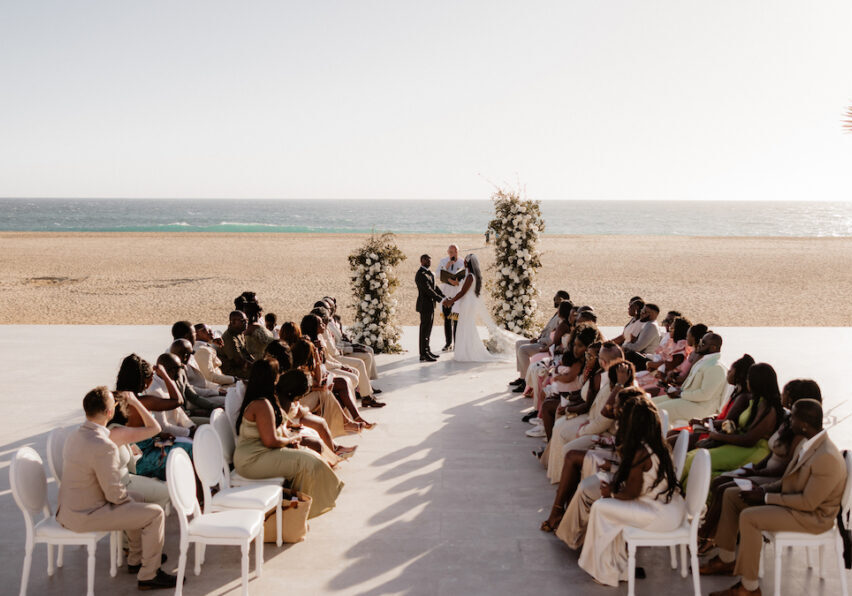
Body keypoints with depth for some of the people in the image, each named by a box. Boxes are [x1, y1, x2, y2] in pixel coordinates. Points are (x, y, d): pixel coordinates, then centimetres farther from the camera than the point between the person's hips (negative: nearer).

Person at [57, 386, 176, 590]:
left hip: (67, 511, 10)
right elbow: (115, 494, -21)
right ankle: (149, 575, 6)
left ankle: (136, 559, 36)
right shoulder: (103, 446, -26)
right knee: (155, 513, -5)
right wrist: (129, 500, 0)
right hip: (85, 517, -10)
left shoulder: (73, 437, 4)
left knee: (133, 501, 27)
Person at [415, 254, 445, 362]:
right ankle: (423, 355, -1)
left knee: (428, 329, 16)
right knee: (424, 330, -5)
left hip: (430, 305, 10)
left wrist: (444, 297, 3)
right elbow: (428, 290, -23)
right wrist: (441, 300, -22)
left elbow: (434, 287, 14)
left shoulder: (428, 272, 13)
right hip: (425, 305, -10)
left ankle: (427, 351, 25)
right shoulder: (421, 275, -19)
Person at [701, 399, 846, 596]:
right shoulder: (809, 442, 0)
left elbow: (808, 502, -27)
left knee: (748, 517, -28)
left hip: (812, 516, -10)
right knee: (730, 495, 7)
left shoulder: (827, 458, -30)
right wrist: (764, 489, -3)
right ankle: (727, 560, 17)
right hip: (792, 496, 10)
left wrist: (766, 497, -19)